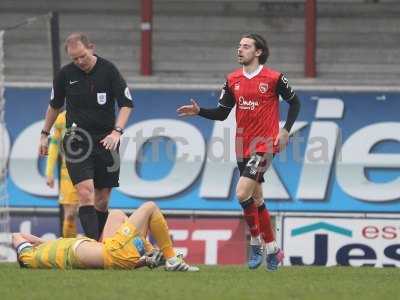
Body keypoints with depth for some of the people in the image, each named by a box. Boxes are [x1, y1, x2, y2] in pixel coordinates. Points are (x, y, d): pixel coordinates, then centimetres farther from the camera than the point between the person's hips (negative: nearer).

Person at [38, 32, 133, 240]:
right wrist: (44, 134, 22)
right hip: (77, 141, -1)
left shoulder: (108, 70, -3)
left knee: (102, 199, 4)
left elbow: (126, 104, -1)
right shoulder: (65, 74, 1)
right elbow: (55, 105, 18)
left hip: (105, 140, 1)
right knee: (85, 192, -17)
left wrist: (117, 131, -15)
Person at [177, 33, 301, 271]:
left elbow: (295, 102, 3)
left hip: (265, 145, -6)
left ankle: (256, 242, -3)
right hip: (244, 146, 6)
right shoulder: (233, 80, 7)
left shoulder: (274, 78, -7)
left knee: (243, 193, -19)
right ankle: (273, 250, 24)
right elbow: (222, 113, 9)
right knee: (256, 199, 11)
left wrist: (286, 130, -6)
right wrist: (199, 111, -6)